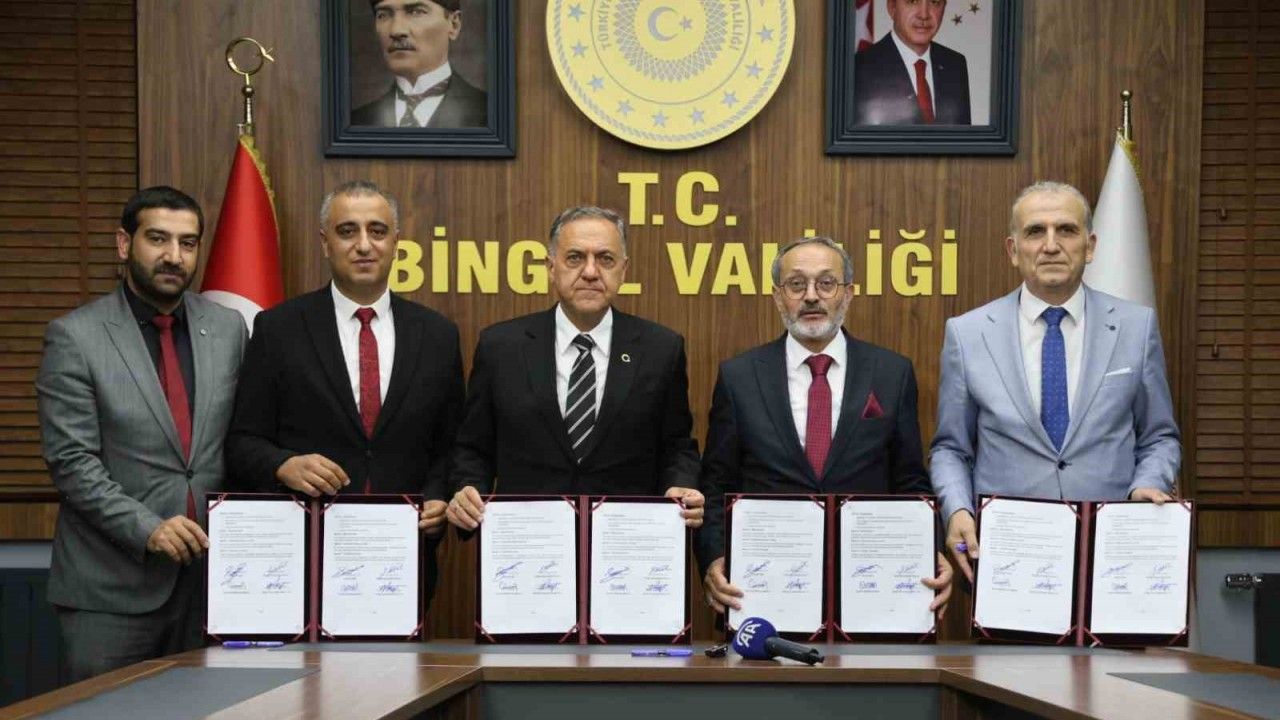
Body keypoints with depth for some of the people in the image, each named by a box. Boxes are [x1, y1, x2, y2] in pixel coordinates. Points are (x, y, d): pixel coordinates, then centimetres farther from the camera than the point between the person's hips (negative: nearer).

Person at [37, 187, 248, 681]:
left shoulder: (228, 329, 9)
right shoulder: (75, 337, -3)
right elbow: (71, 461, -8)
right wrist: (147, 528, -18)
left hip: (210, 575, 3)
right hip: (111, 585, -3)